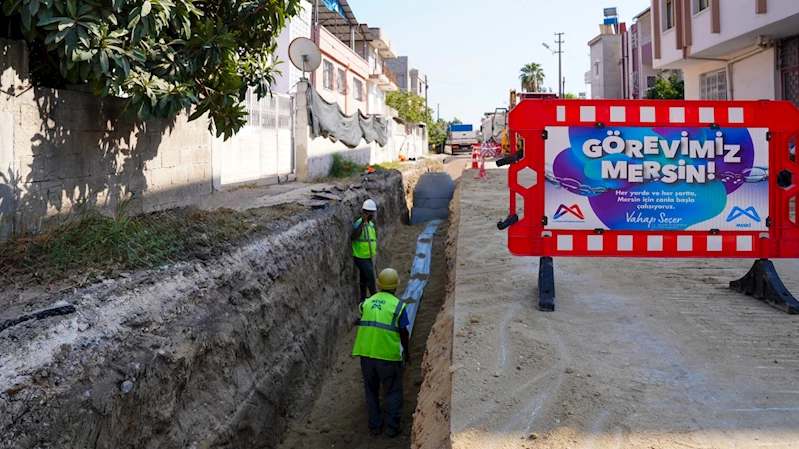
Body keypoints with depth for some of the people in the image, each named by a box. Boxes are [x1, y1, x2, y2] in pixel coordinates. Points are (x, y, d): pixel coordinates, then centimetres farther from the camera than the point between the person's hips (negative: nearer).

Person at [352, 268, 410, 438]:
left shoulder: (367, 303, 7)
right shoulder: (398, 305, -6)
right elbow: (404, 332, -3)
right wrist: (406, 351, 13)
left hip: (365, 352, 4)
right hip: (388, 354, -4)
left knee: (371, 391, 19)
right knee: (393, 392, 13)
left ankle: (374, 425, 29)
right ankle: (393, 427, 20)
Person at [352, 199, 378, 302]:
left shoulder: (370, 223, 10)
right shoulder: (359, 223, -18)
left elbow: (374, 236, 20)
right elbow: (355, 235, -40)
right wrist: (363, 222, -45)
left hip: (369, 256, 9)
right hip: (361, 257, -9)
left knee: (365, 278, 17)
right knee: (371, 278, -7)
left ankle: (363, 298, 28)